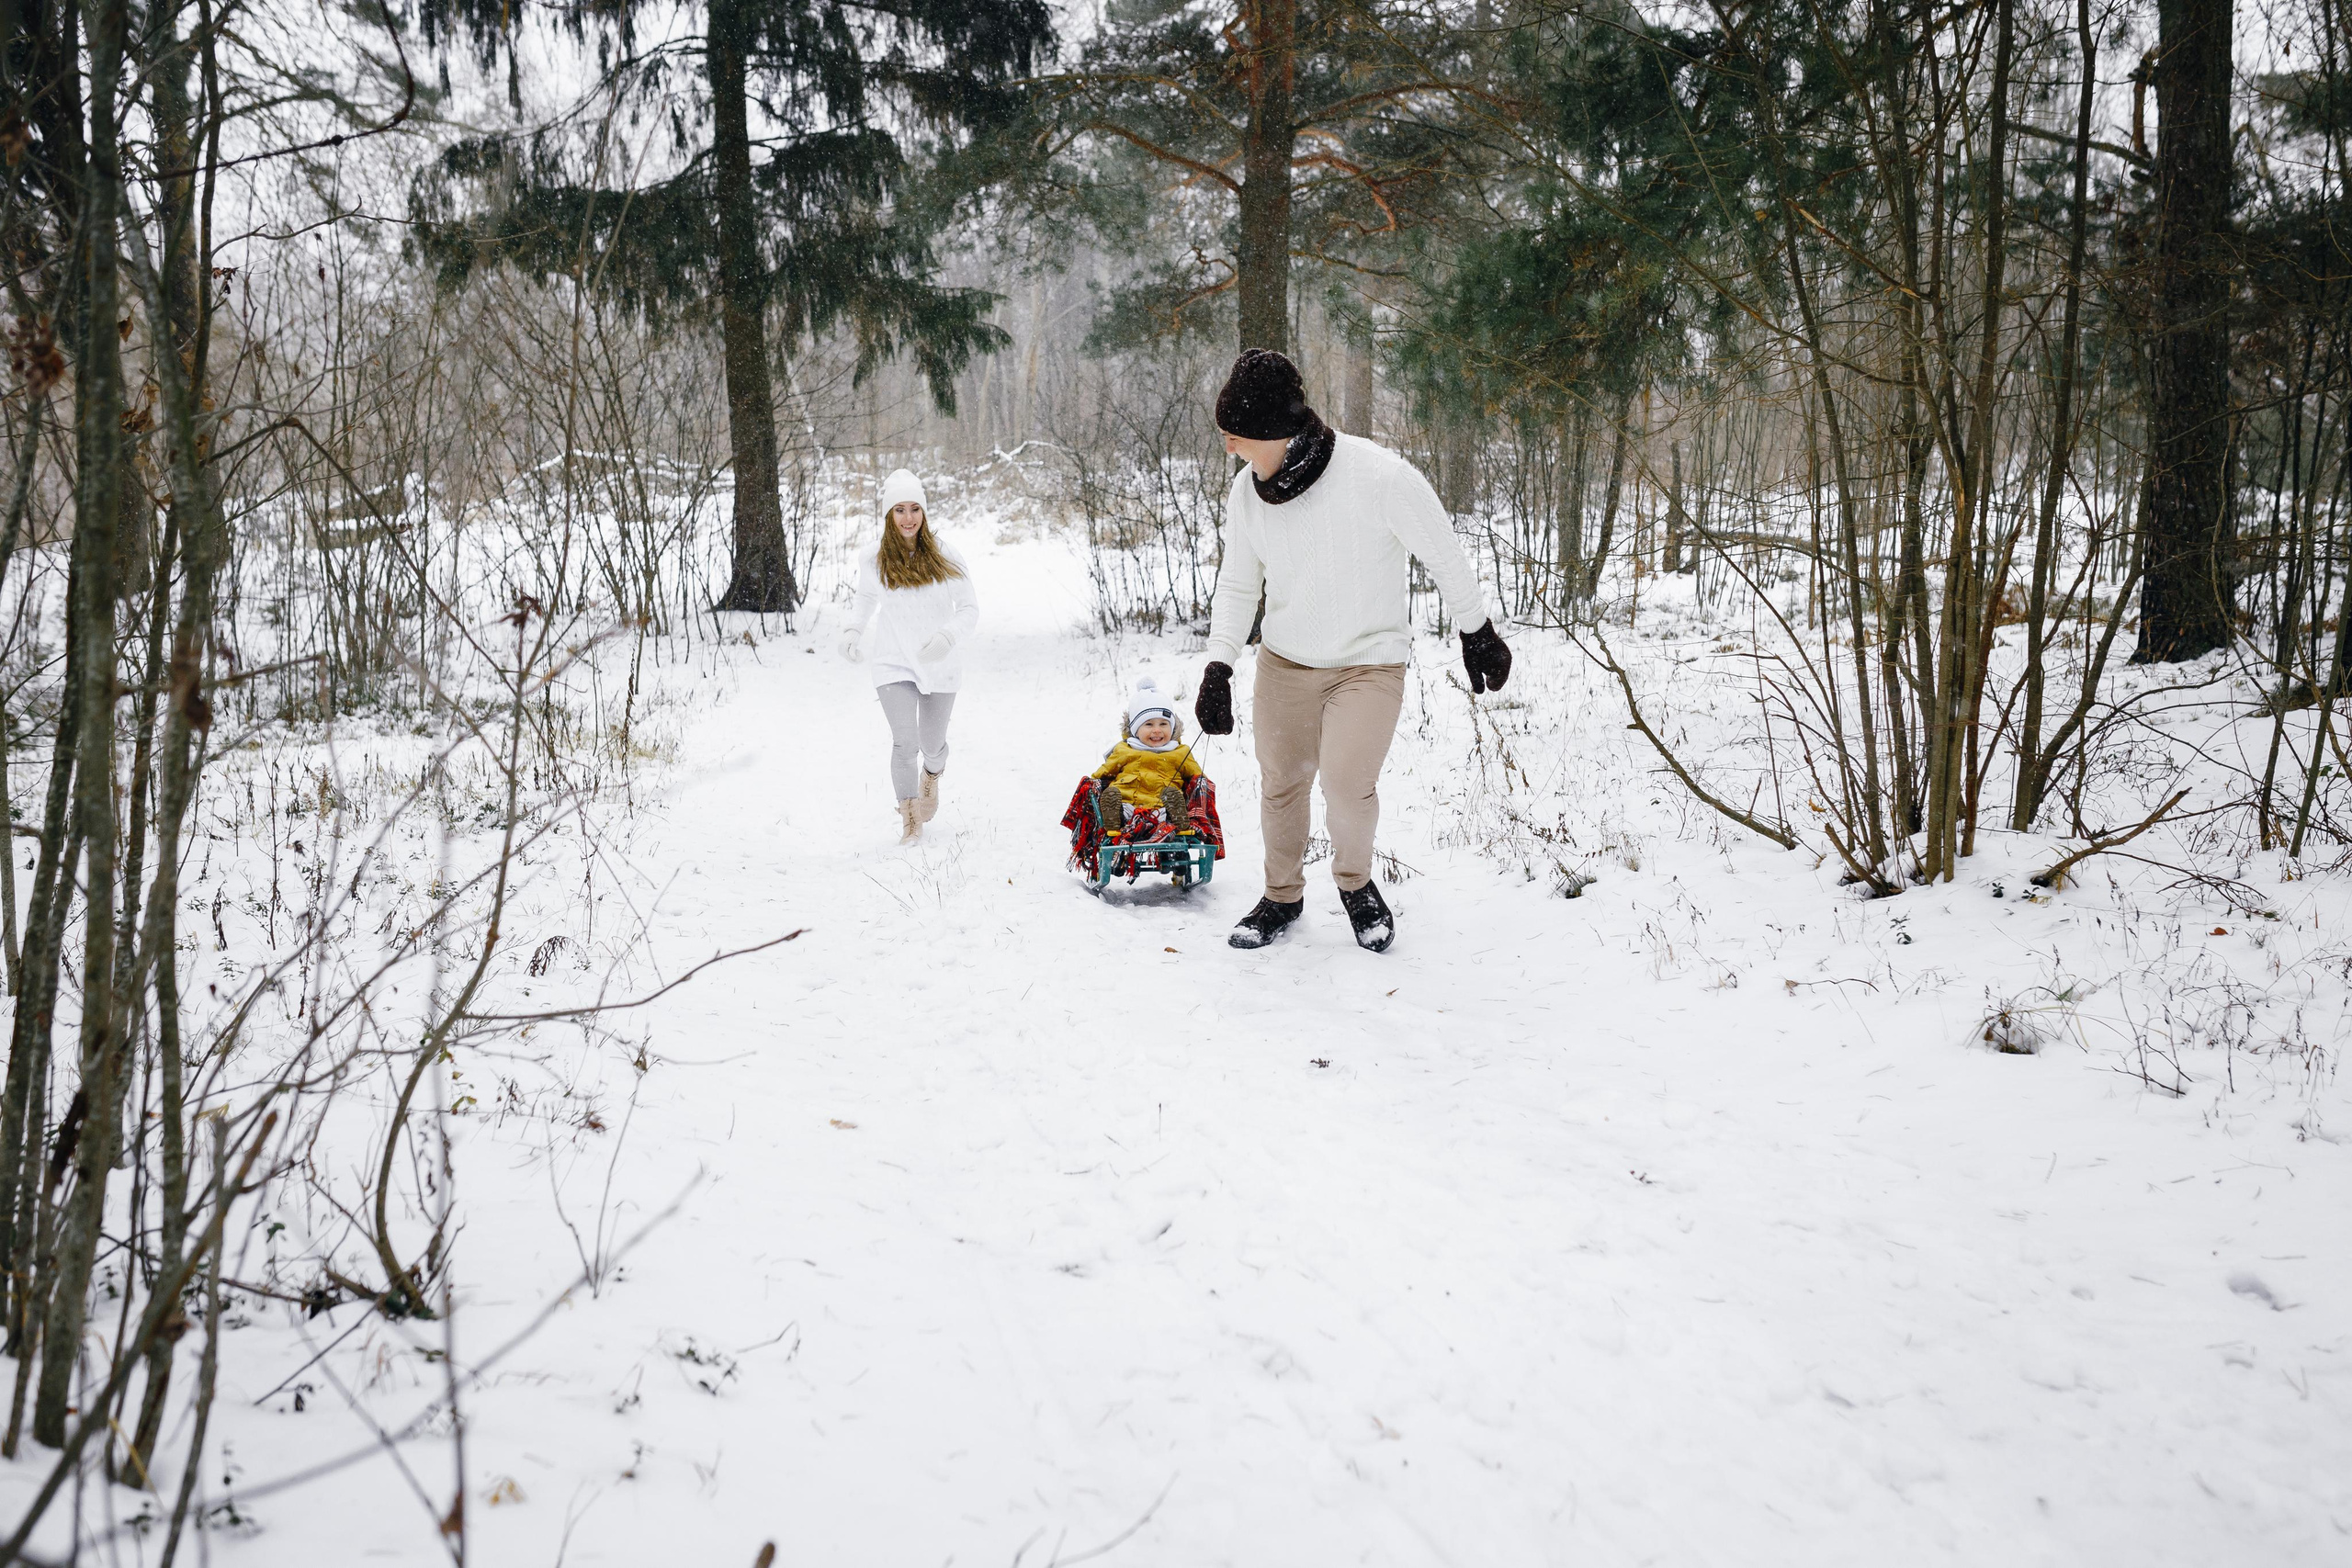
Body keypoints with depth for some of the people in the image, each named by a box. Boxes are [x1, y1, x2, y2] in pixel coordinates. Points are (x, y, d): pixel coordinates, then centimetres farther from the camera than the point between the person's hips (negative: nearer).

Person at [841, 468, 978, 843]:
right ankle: (909, 814, 7)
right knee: (905, 744, -14)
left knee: (932, 745, 12)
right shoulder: (874, 563, -2)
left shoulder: (944, 558, -7)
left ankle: (931, 775, 50)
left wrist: (947, 635, -24)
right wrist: (852, 633, 3)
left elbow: (970, 608, -5)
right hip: (894, 667, 0)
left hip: (940, 666, 0)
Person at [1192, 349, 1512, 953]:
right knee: (1281, 783, 10)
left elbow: (1446, 556, -10)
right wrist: (1218, 665, -4)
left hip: (1370, 661, -4)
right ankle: (1283, 896, 34)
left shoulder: (1380, 477, -25)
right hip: (1285, 660, 5)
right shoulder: (1247, 492, -9)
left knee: (1348, 783, -18)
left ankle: (1356, 883, 12)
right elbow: (1237, 583, 6)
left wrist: (1478, 634, 0)